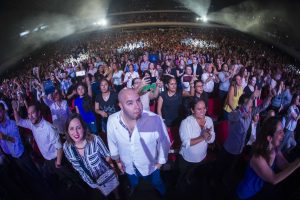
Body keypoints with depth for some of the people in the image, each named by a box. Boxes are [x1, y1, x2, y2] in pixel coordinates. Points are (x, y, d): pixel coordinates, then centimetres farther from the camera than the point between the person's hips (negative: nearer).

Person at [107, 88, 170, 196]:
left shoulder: (155, 119, -36)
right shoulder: (112, 120, -26)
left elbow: (164, 141, -18)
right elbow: (112, 142, -5)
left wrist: (161, 161, -5)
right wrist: (118, 161, 7)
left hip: (150, 166, -1)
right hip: (129, 167, 2)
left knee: (157, 185, 31)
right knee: (134, 186, 34)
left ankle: (163, 195, 65)